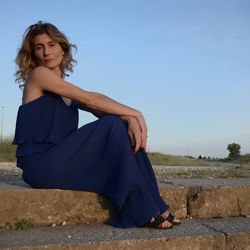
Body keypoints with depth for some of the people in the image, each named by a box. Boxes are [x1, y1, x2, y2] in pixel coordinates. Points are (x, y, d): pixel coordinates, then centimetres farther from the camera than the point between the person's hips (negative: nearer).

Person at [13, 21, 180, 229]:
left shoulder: (65, 90, 19)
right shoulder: (38, 74, -4)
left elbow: (100, 110, 5)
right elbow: (89, 99, -13)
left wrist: (130, 119, -15)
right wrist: (135, 114, -9)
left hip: (61, 160, 7)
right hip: (40, 164, -7)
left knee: (125, 127, -5)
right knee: (112, 126, -19)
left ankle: (154, 207, -10)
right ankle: (144, 213, -18)